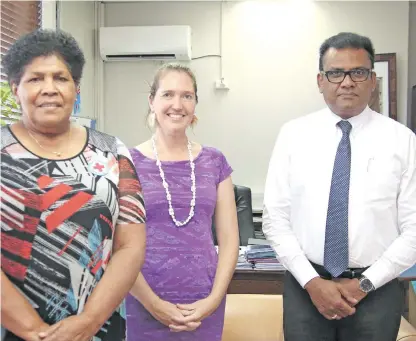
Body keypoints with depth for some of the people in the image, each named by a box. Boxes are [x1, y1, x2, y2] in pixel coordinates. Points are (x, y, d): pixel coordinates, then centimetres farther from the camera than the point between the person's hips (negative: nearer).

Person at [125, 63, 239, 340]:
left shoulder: (214, 162, 4)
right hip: (146, 306, -2)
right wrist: (154, 304, -9)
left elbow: (229, 240, 3)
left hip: (204, 307, 2)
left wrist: (213, 299, -6)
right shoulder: (129, 162, -3)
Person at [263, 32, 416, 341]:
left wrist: (365, 283, -10)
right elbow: (275, 218, -4)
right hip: (305, 287, 0)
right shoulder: (293, 134, -3)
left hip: (377, 290, 0)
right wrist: (312, 282, -11)